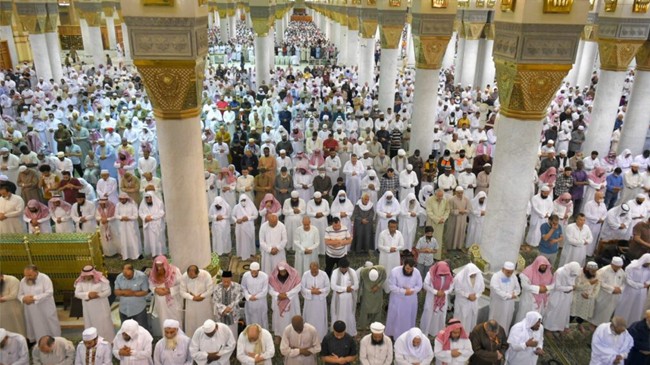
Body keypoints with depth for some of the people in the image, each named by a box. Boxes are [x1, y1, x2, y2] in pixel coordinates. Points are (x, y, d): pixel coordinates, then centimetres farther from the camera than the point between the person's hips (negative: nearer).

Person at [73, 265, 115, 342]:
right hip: (89, 309, 3)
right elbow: (77, 293, -10)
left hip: (101, 308, -3)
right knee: (91, 326, 14)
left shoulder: (100, 279, -14)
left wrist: (98, 295, -27)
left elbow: (108, 291, -14)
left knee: (105, 325, 6)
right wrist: (88, 294, -25)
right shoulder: (81, 281, -4)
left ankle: (109, 343, 19)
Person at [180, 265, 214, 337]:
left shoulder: (206, 275, -26)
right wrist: (193, 297, -22)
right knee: (191, 323, 10)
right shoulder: (184, 277, -20)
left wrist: (201, 296, -17)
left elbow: (210, 290, -16)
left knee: (205, 322, 9)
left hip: (204, 301, -1)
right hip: (191, 302, 1)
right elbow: (182, 292, -12)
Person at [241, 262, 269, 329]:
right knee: (251, 319, 13)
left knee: (262, 319, 11)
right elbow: (243, 288, -2)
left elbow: (265, 291, -13)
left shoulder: (264, 276, -20)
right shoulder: (245, 276, -15)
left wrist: (256, 297, -14)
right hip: (250, 302, 1)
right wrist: (249, 296, -14)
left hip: (261, 302, -1)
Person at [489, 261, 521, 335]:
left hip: (509, 306, 5)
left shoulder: (513, 277, 4)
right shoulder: (496, 276, -16)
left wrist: (513, 294, -11)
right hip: (498, 305, -5)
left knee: (506, 323, 15)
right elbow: (496, 290, -25)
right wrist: (509, 295, -21)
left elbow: (518, 289, 11)